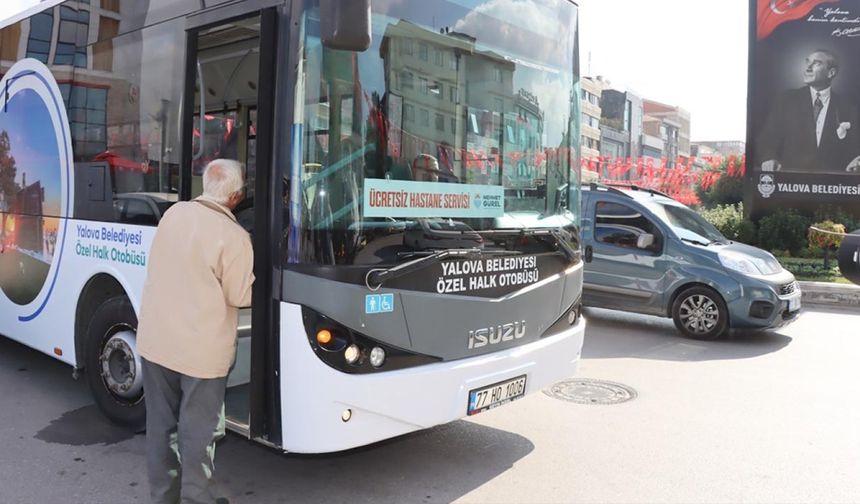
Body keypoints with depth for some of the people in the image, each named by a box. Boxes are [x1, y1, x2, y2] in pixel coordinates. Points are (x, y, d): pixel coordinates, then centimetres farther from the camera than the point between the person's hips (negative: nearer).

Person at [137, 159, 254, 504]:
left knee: (161, 424, 18)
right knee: (197, 431, 8)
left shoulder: (174, 213, -1)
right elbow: (240, 297, -10)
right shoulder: (234, 237, -18)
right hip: (201, 348, -6)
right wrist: (248, 275, 7)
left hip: (154, 338, 6)